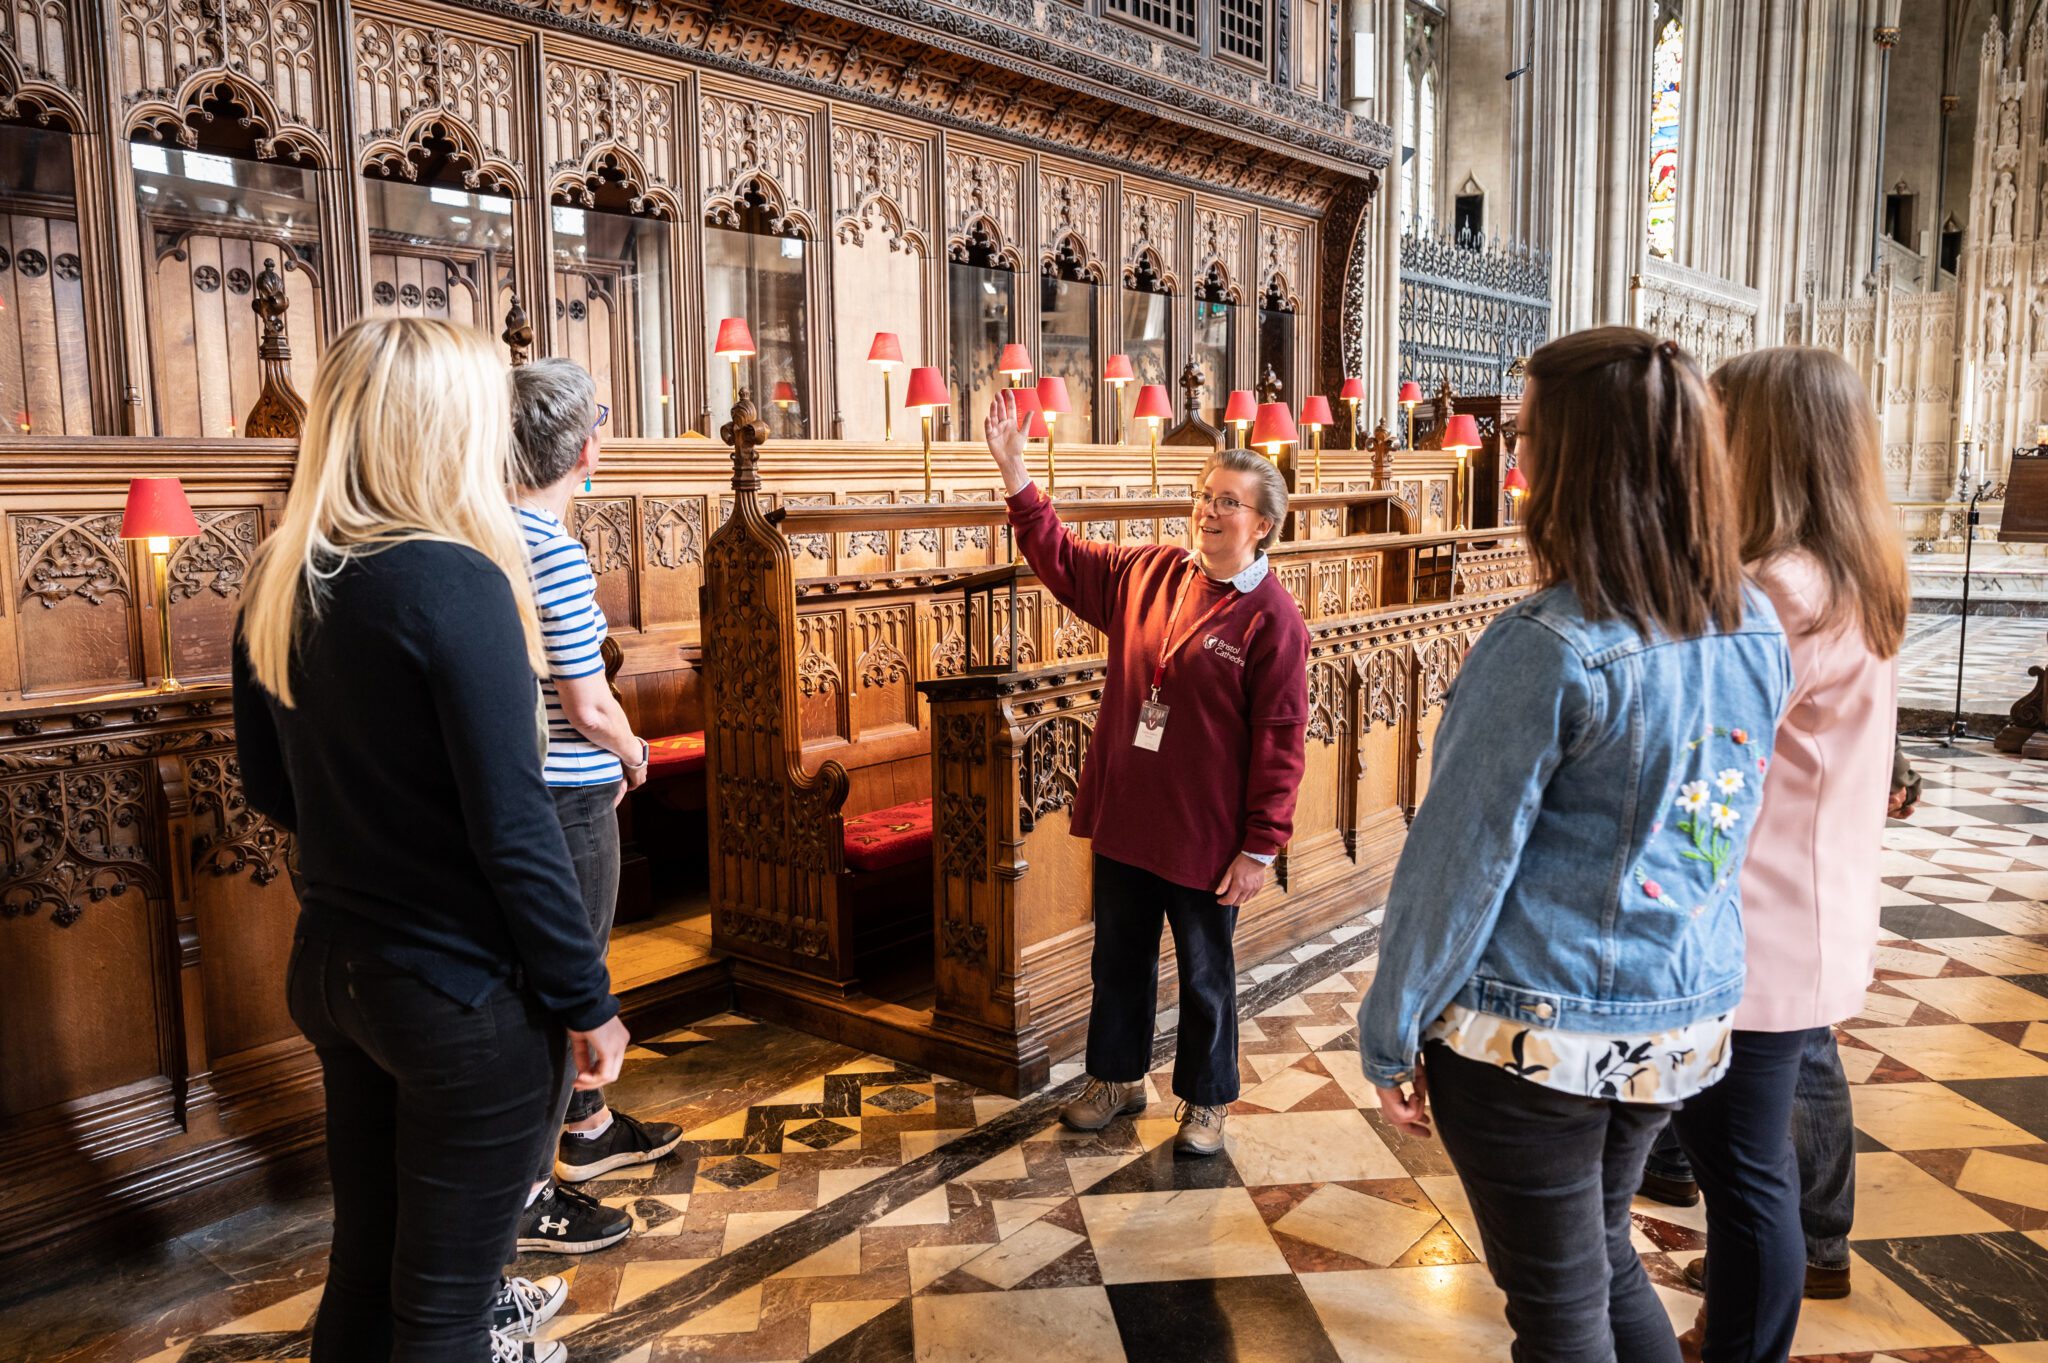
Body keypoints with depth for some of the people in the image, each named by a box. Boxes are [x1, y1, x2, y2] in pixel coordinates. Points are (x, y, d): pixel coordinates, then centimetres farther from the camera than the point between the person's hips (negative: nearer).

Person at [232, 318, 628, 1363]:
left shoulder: (278, 582, 1)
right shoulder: (454, 583, -21)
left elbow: (272, 792, 12)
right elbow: (513, 829, -21)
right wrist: (588, 1001, -12)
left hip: (329, 966, 7)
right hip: (464, 992, -7)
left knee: (364, 1258, 23)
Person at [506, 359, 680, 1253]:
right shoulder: (554, 550, -22)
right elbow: (590, 709, -22)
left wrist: (608, 753, 13)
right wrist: (633, 752, -2)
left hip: (522, 782, 9)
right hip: (568, 799, -9)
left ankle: (587, 1127, 43)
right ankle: (527, 1195, 18)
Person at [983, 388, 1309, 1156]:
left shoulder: (1271, 618, -15)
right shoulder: (1147, 573, 2)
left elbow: (1279, 742, -15)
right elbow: (1063, 561, 12)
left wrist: (1259, 849, -14)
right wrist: (1015, 474, 4)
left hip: (1205, 835, -5)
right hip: (1124, 818, 5)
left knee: (1204, 977, 13)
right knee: (1118, 958, 20)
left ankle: (1206, 1103, 33)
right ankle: (1116, 1079, 40)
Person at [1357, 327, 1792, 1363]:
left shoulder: (1550, 648, -23)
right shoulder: (1756, 629, -1)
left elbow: (1460, 861, -17)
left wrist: (1391, 1035, -7)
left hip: (1535, 1037, -7)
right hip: (1686, 1020, 7)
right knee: (1605, 1257, 27)